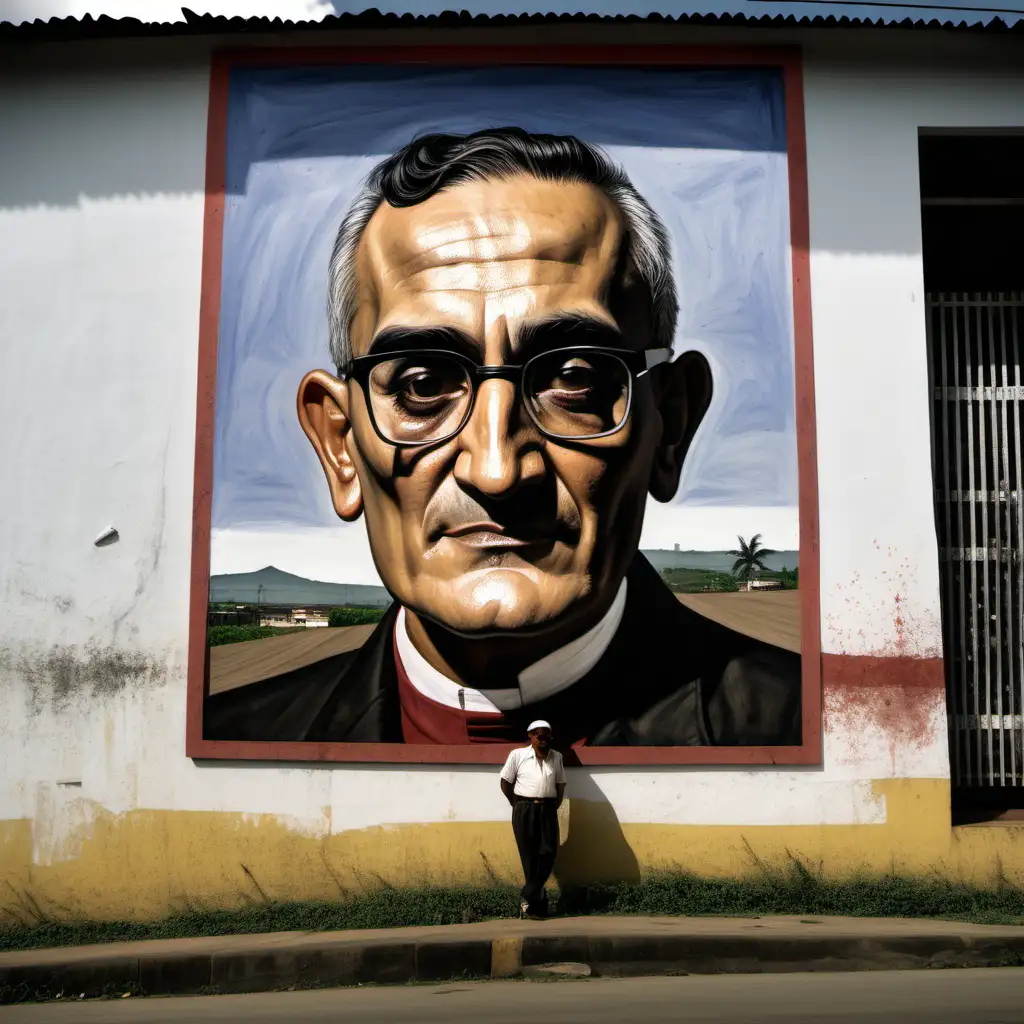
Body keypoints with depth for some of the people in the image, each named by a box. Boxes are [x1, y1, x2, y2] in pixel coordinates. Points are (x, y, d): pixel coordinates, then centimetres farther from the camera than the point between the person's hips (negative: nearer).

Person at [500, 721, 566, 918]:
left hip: (548, 810, 3)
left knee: (548, 853, -5)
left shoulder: (557, 757, 7)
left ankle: (529, 897, 4)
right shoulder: (518, 755, -3)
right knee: (530, 856, -1)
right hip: (525, 810, -3)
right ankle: (538, 901, 9)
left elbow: (560, 785, 14)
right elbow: (505, 783, 2)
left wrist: (555, 805, 3)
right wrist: (518, 805, 2)